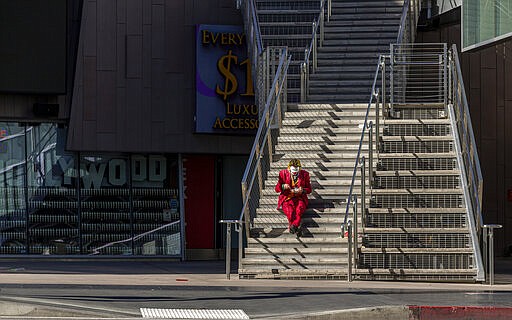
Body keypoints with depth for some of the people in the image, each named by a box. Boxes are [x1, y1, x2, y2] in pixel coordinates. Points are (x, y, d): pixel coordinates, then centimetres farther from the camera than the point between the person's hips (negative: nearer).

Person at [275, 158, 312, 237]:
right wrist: (283, 186, -16)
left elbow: (309, 189, 12)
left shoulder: (304, 174, 9)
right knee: (289, 210, -35)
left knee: (299, 209, -35)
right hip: (287, 198, 0)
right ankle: (297, 227, -49)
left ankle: (292, 226, -52)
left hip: (300, 198, 1)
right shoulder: (283, 174, 7)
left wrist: (302, 190, -11)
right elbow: (277, 189, 7)